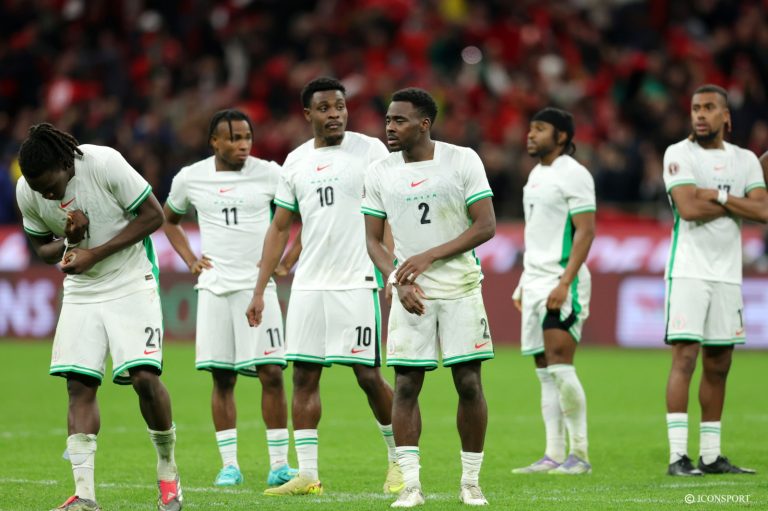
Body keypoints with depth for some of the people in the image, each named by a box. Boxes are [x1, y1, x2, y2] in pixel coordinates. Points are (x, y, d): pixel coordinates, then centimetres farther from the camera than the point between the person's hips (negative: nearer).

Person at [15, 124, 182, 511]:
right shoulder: (26, 192, -8)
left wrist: (95, 253, -19)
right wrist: (68, 243, -17)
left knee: (144, 377, -16)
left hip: (131, 283, -4)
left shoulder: (104, 163, -21)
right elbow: (42, 248, 8)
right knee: (79, 385, -7)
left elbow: (154, 215, -14)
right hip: (80, 291, 4)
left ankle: (167, 467, 7)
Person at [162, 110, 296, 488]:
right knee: (222, 378, 2)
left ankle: (279, 464, -1)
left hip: (258, 284, -2)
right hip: (214, 287, 2)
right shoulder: (191, 178, 4)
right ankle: (229, 465, 7)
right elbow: (169, 220, 21)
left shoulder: (269, 174, -2)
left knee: (271, 373, -7)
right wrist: (189, 260, 8)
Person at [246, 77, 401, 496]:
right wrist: (259, 291, 12)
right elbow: (280, 228, 16)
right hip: (308, 285, 5)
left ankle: (399, 461, 13)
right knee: (303, 375, 2)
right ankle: (306, 474, 5)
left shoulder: (369, 150, -2)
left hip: (357, 282, -5)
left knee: (368, 375, -4)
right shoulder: (296, 161, 12)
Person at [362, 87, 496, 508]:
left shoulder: (462, 161, -6)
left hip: (460, 288, -2)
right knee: (405, 386, -4)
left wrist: (429, 256, -16)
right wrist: (399, 282, -12)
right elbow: (373, 241, 6)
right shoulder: (379, 174, 2)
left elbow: (486, 227, -8)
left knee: (469, 384, -1)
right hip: (411, 295, 2)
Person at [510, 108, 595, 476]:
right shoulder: (537, 174, 18)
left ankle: (580, 454, -9)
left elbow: (586, 231, -15)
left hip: (561, 283, -9)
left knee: (559, 366, -14)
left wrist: (564, 282, -22)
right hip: (535, 281, 9)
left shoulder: (572, 174, -9)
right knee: (545, 372, 6)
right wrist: (524, 284, 21)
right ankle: (554, 455, 7)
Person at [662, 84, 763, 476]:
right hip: (689, 271, -5)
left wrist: (718, 197, -12)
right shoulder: (679, 154, -3)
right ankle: (678, 456, -14)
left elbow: (762, 211, -2)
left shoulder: (745, 160, 11)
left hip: (727, 274, 5)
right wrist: (737, 204, -6)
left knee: (718, 364, 8)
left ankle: (711, 455, 14)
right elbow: (688, 208, -17)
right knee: (685, 357, -12)